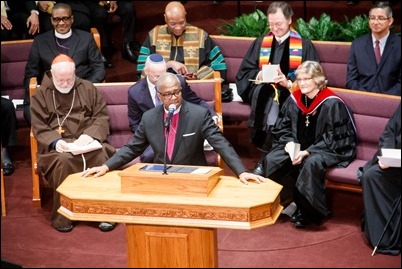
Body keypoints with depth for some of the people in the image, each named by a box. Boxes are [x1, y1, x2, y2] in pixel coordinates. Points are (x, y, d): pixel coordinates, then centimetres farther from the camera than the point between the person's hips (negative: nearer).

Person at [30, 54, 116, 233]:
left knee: (100, 156, -32)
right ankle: (61, 216, -22)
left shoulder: (88, 88, 11)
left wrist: (90, 134, -14)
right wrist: (55, 141, -17)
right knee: (63, 160, -35)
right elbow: (39, 127, 3)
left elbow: (102, 117, 6)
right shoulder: (41, 94, 9)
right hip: (57, 144, -1)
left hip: (86, 141, 1)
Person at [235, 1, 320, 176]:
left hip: (292, 92, -2)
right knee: (269, 97, -35)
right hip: (263, 89, 2)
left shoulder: (304, 45, 7)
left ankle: (265, 158, -27)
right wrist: (258, 75, -10)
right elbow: (245, 71, 13)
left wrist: (288, 82, -18)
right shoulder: (260, 43, 16)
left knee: (276, 99, -36)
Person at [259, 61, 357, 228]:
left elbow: (334, 139, -18)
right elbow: (281, 128, 10)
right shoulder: (293, 100, 0)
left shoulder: (332, 104, -17)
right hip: (298, 146, 6)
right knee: (271, 160, -16)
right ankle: (279, 201, -5)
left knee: (311, 163, -37)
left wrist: (307, 151, -25)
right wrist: (288, 142, -12)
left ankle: (307, 211, -23)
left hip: (329, 150, -6)